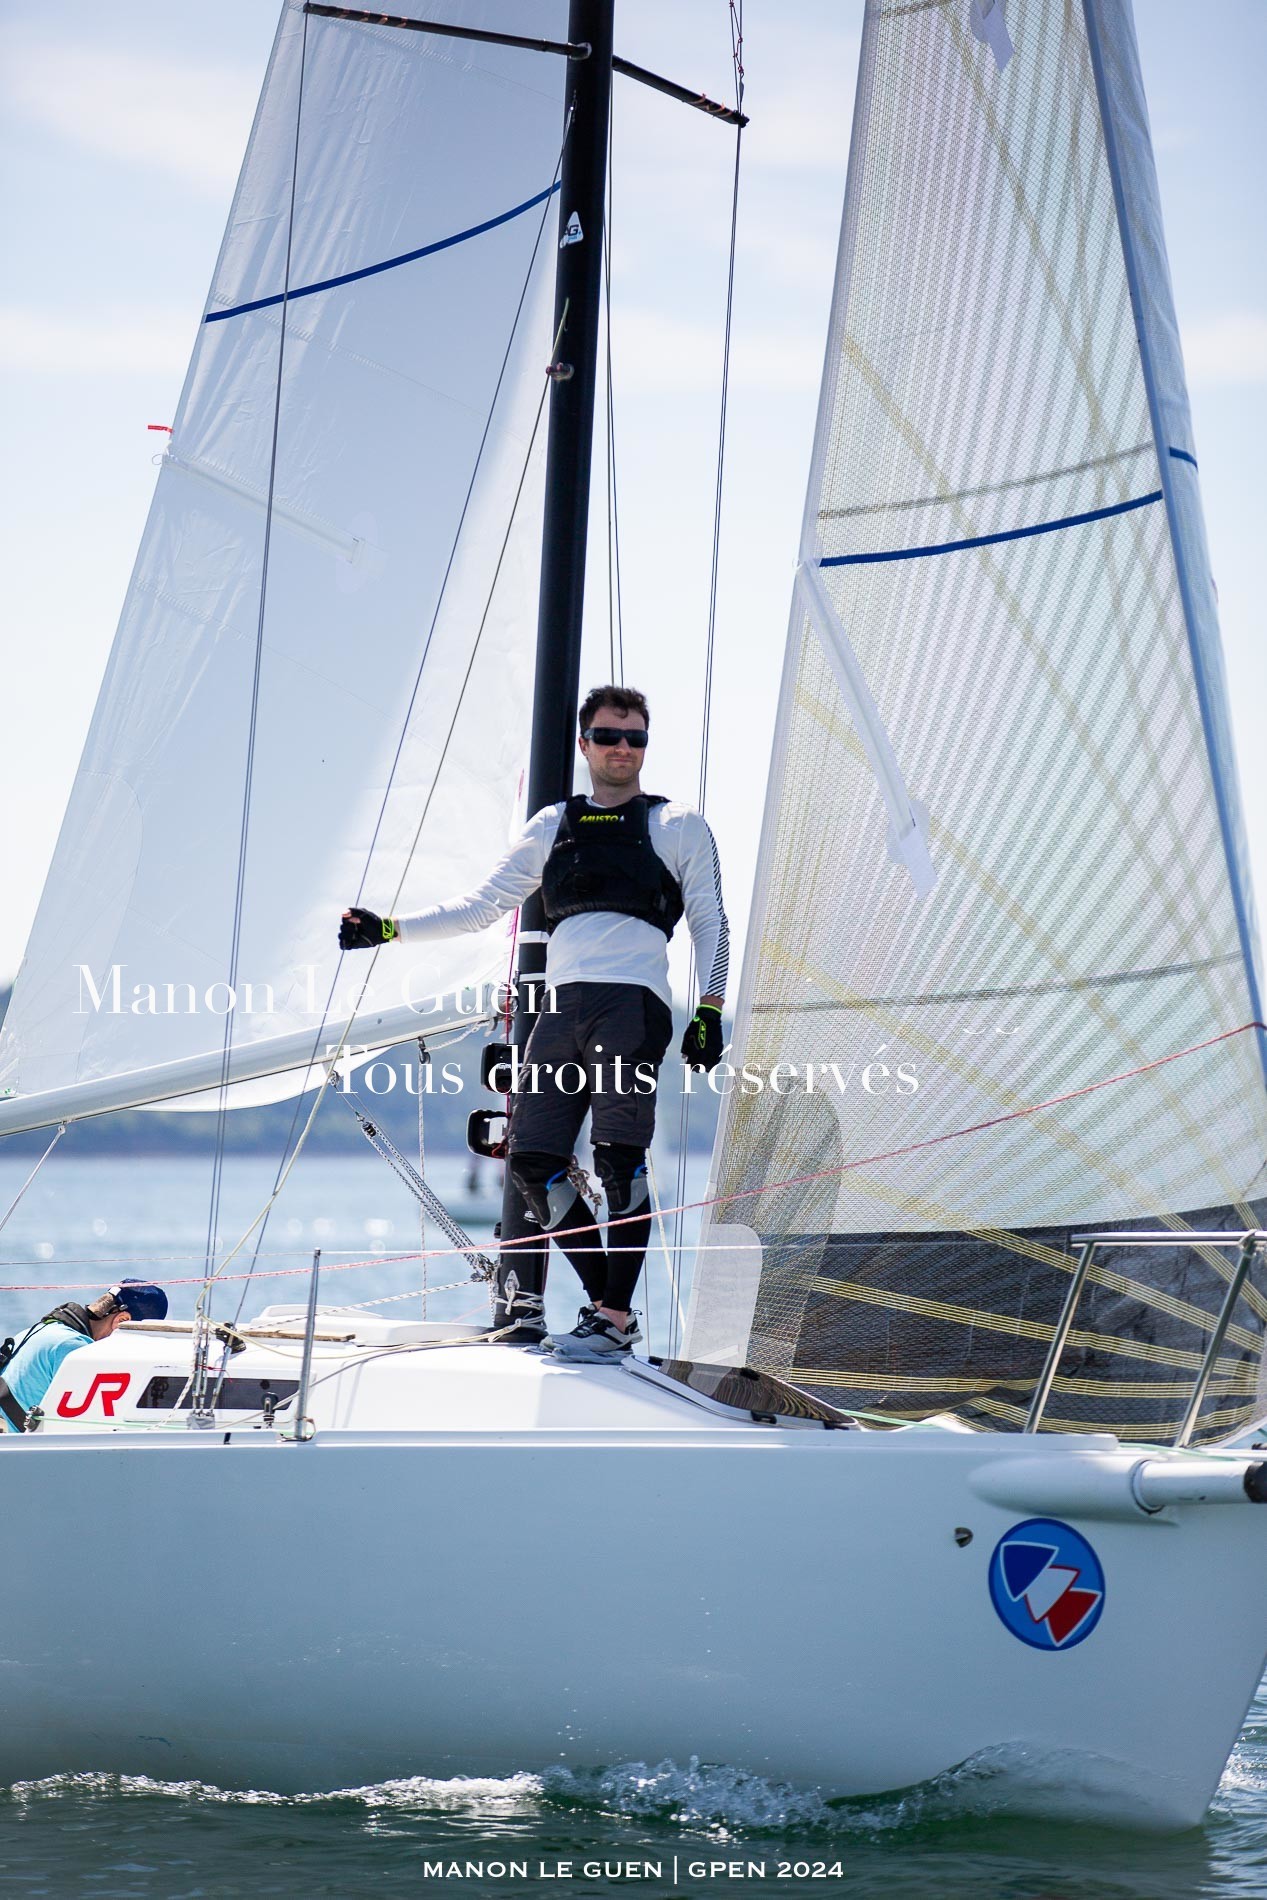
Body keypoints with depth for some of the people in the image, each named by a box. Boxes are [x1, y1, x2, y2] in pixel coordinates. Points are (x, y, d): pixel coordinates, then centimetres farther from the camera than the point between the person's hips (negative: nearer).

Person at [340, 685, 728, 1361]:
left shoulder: (678, 827, 13)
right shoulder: (552, 826, 22)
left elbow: (710, 923, 9)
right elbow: (484, 905, 23)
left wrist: (710, 1009, -5)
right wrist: (391, 929, 16)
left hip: (633, 1003, -5)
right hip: (562, 1006, 5)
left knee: (619, 1157, -14)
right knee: (531, 1160, -4)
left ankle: (616, 1319, -12)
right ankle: (604, 1300, 6)